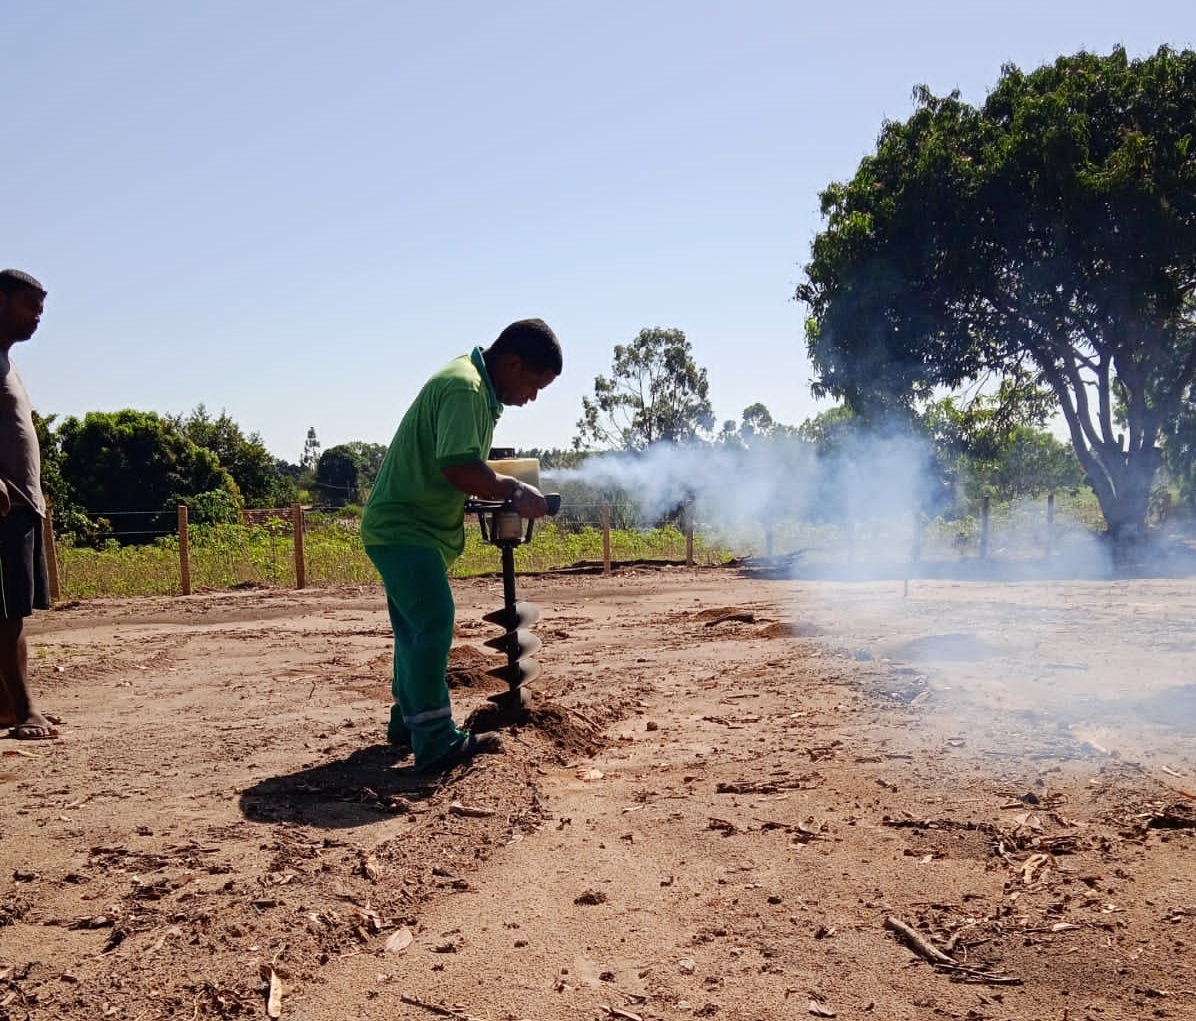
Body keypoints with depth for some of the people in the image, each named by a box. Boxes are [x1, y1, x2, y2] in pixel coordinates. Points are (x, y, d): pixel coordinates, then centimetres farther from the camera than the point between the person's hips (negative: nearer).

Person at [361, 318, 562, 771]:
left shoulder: (475, 387, 13)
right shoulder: (464, 387, -20)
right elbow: (459, 467, -30)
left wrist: (505, 491, 4)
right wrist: (514, 491, -22)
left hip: (406, 526, 11)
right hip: (403, 527, -11)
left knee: (417, 625, 18)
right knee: (434, 623, -14)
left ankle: (408, 719, 31)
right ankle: (436, 741, -11)